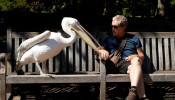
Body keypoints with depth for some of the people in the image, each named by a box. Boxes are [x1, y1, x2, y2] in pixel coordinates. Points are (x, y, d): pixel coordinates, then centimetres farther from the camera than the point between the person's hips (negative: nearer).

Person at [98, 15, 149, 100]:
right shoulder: (109, 39, 29)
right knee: (132, 68, -38)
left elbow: (142, 56, 21)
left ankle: (133, 91, -58)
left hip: (132, 62, 1)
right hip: (118, 64, -1)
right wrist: (103, 51, -6)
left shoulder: (134, 38, 27)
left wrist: (136, 56, -4)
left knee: (136, 60, -40)